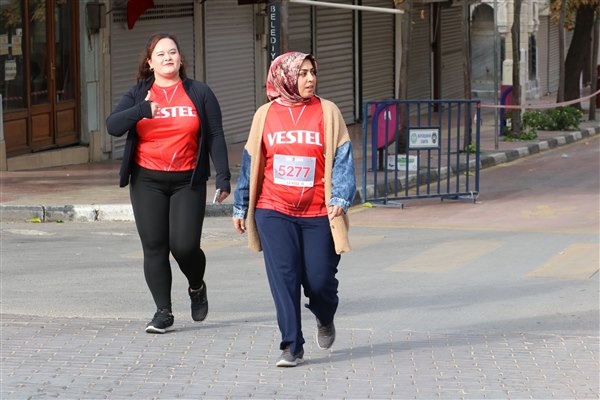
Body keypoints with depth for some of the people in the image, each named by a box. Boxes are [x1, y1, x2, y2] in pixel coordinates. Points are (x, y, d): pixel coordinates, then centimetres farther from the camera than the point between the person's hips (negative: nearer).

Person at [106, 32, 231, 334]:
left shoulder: (199, 93, 4)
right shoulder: (138, 95, 6)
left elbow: (215, 136, 3)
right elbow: (113, 126, -7)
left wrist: (223, 177, -5)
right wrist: (142, 111, -24)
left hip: (187, 181, -2)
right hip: (147, 181, 2)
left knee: (184, 245, -10)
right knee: (154, 247, 0)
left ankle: (197, 287, 22)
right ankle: (163, 312, 9)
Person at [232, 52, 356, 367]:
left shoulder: (327, 112, 2)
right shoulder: (265, 115, 6)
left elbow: (342, 158, -2)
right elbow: (250, 164, 13)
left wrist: (340, 198, -15)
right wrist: (240, 208, 15)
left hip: (318, 214, -1)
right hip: (274, 212, 1)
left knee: (319, 280, 0)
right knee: (283, 278, -7)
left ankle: (325, 319, 34)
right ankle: (292, 347, 1)